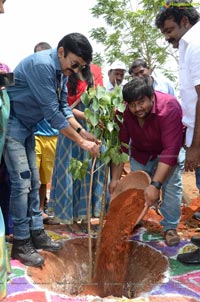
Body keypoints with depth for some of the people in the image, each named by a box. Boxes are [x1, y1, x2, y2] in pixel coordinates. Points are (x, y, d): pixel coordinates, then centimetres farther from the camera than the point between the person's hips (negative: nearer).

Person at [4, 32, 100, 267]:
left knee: (33, 182, 10)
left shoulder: (61, 71, 4)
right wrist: (81, 142, -21)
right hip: (11, 125, -9)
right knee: (21, 182, -9)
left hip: (26, 127, 9)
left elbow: (62, 107, 9)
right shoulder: (41, 64, -25)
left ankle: (36, 233, 21)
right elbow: (52, 112, -26)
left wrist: (82, 131, -3)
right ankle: (21, 244, 2)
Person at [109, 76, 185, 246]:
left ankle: (170, 227, 1)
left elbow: (170, 151, -41)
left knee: (171, 186, -16)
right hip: (140, 153, 4)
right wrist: (115, 179, -22)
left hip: (169, 151, -3)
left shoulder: (169, 107, -38)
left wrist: (155, 185, -46)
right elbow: (120, 146, -18)